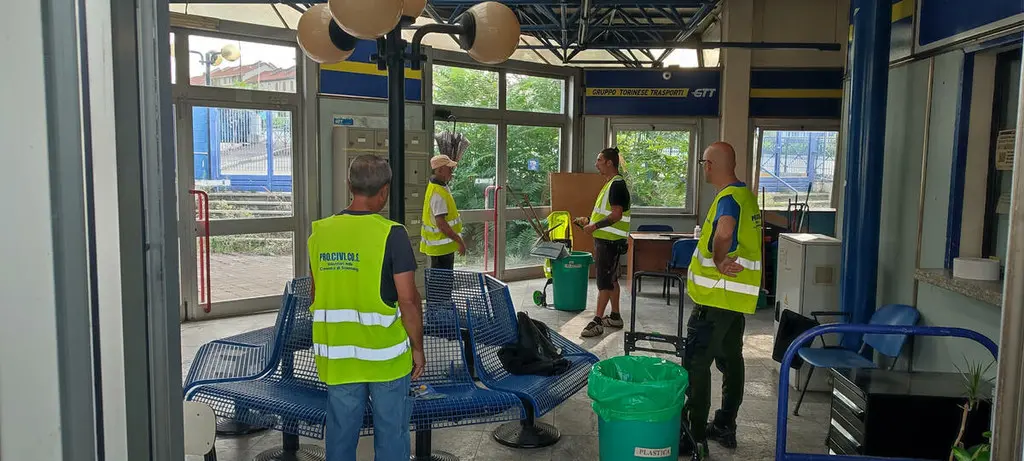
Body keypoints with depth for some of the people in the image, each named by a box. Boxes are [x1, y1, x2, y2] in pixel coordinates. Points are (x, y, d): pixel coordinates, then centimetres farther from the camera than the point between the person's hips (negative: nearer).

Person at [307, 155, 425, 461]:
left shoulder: (320, 232, 0)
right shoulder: (391, 234, -15)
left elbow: (316, 297, 8)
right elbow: (407, 299, -15)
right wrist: (418, 347, -3)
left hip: (336, 354, 4)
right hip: (386, 354, -4)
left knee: (341, 435, 15)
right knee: (391, 434, 12)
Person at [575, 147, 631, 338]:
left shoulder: (617, 184, -16)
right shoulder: (611, 183, 16)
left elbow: (616, 215, -23)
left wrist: (595, 226, -23)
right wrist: (589, 221, 13)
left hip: (610, 241, -10)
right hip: (605, 238, 10)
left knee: (604, 281, -7)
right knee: (611, 279, 15)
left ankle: (597, 321, -5)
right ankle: (615, 317, 24)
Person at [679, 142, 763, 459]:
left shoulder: (728, 198, -20)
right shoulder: (746, 195, 11)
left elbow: (723, 233, -41)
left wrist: (719, 261, -26)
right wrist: (727, 260, 2)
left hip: (717, 297, -10)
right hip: (738, 297, 10)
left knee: (696, 365, -5)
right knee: (731, 361, 16)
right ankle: (725, 427, 28)